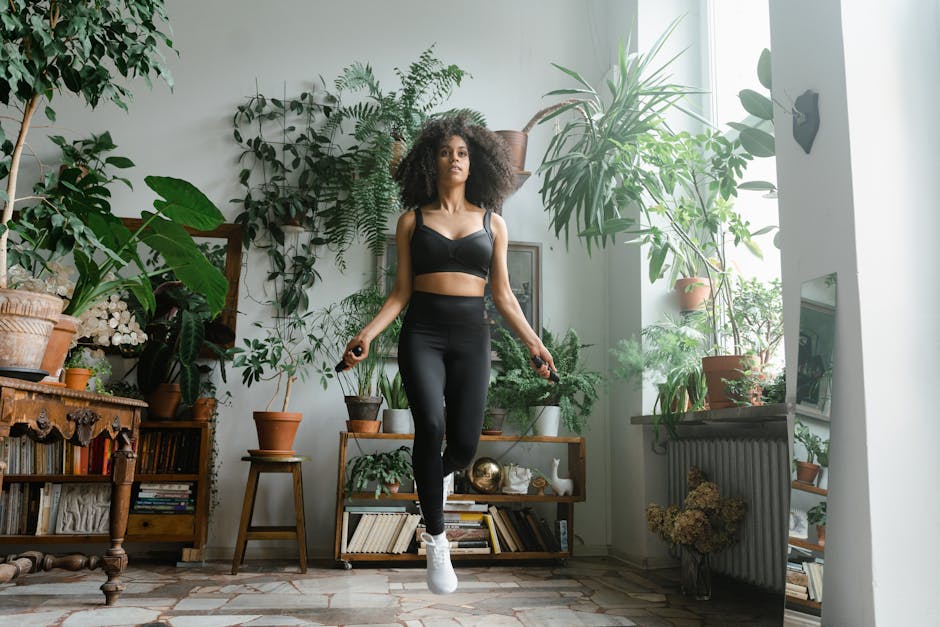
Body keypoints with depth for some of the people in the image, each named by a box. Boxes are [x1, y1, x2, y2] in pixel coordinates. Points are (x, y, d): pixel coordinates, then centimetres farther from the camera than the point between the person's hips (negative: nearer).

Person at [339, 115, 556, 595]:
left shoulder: (492, 223, 11)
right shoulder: (412, 220, 8)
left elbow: (502, 294, 12)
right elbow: (400, 292, 6)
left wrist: (532, 341, 4)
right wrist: (368, 333, -7)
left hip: (471, 336, 1)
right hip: (422, 333, -1)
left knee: (464, 445, -7)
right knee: (430, 425, -23)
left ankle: (437, 475, 34)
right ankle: (436, 540, -7)